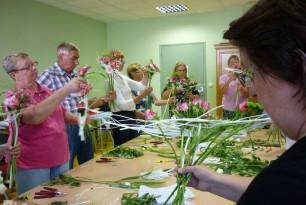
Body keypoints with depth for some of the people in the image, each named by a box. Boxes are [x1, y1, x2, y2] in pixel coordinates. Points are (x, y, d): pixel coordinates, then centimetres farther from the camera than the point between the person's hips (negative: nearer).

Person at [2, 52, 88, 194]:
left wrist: (79, 120, 0)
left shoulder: (46, 91, 7)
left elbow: (62, 113, 20)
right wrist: (66, 89, -36)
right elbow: (35, 116, -32)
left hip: (61, 160, 6)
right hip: (33, 166, -6)